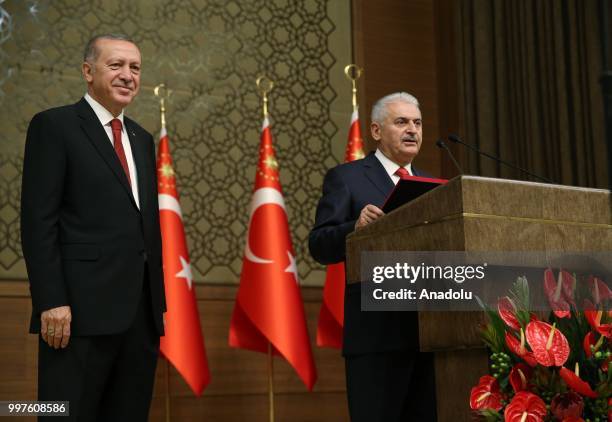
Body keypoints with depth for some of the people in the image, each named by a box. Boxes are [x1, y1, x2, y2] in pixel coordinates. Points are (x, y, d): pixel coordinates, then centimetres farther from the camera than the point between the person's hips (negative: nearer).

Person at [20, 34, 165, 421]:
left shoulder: (142, 139, 19)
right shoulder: (54, 126, -2)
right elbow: (38, 222, -9)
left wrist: (158, 302, 15)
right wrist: (52, 302, -17)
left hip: (141, 310, 7)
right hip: (83, 309, -7)